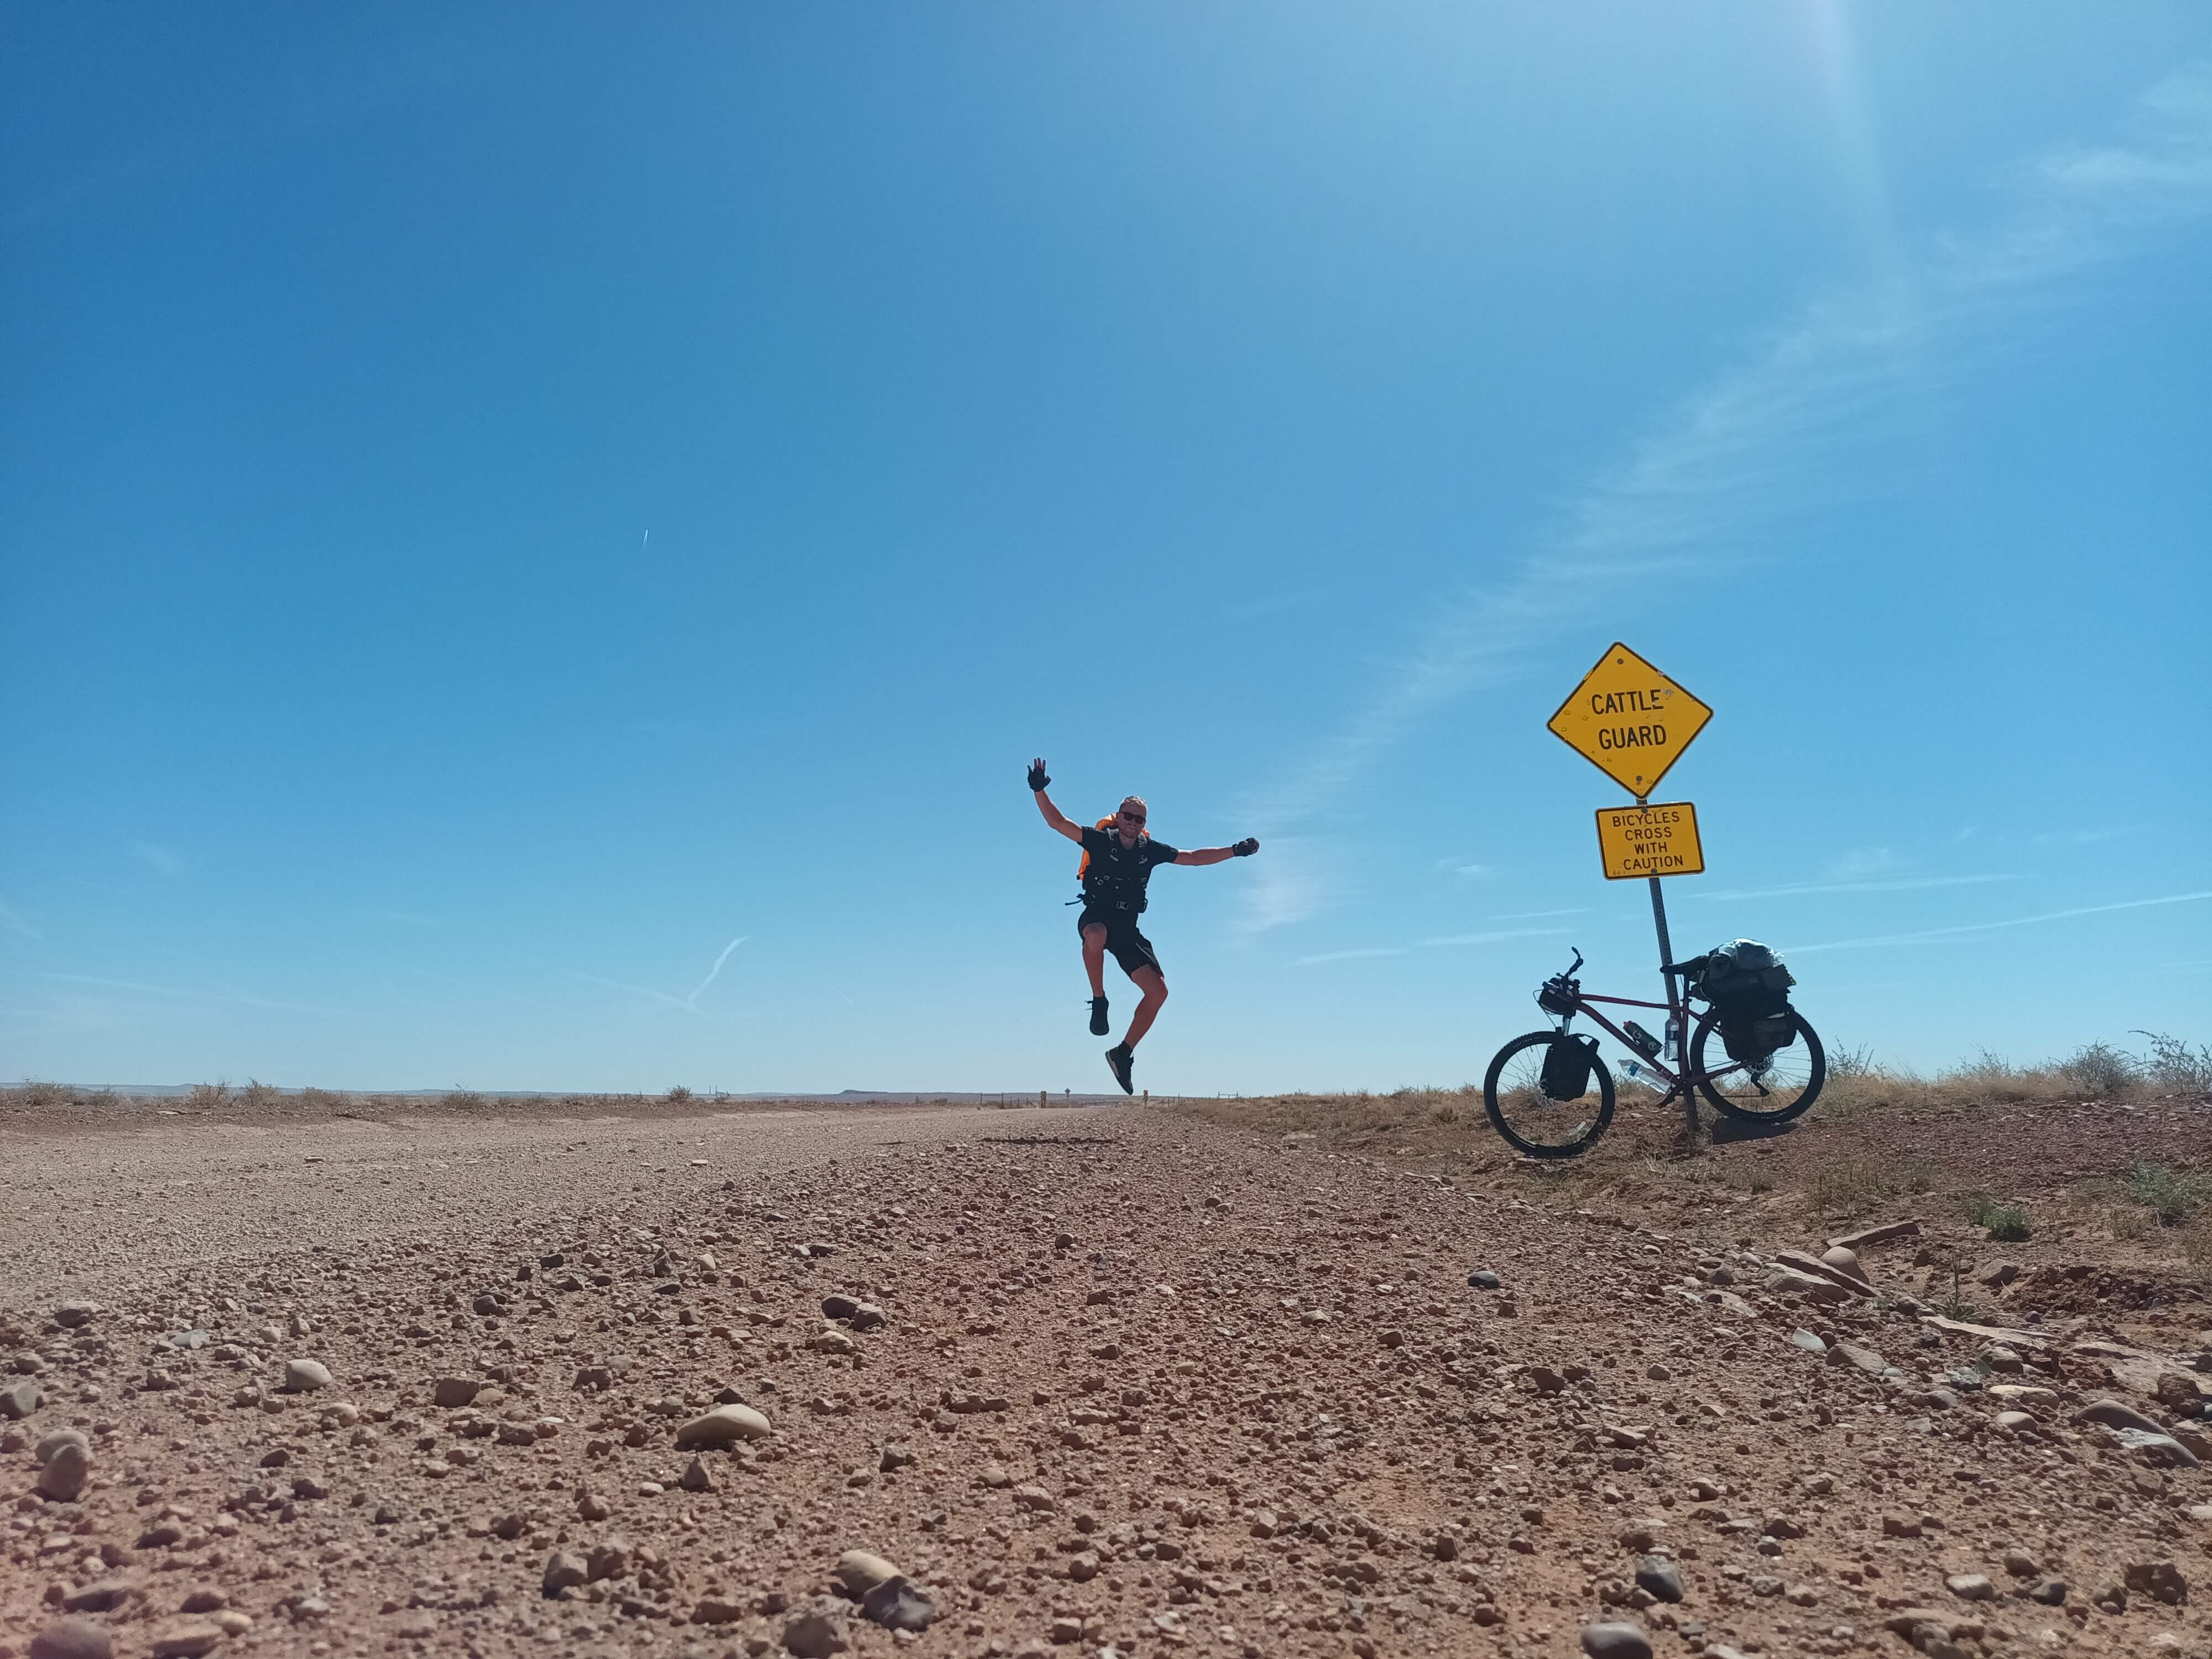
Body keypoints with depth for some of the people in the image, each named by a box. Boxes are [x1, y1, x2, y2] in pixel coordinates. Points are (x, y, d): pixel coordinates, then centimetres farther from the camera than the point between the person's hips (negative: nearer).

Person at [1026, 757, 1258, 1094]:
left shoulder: (1151, 850, 5)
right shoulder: (1100, 840, -5)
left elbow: (1194, 857, 15)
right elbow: (1057, 822, -12)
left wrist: (1235, 851, 10)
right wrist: (1039, 790, -28)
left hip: (1127, 928, 4)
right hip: (1096, 918, -4)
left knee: (1158, 990, -9)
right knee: (1097, 936, -44)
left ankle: (1123, 1053, 6)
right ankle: (1099, 1002, -22)